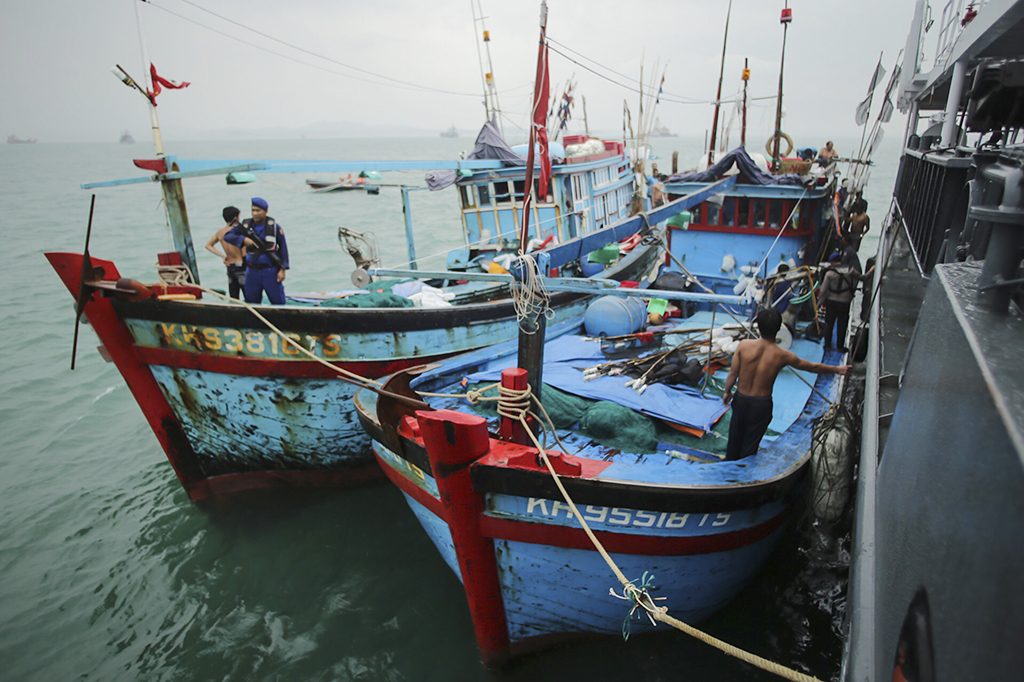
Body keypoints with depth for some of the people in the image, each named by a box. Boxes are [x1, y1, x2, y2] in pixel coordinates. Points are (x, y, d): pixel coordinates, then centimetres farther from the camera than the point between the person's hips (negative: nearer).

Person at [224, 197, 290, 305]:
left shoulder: (274, 226, -3)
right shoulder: (246, 225, 5)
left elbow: (283, 248, 0)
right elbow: (227, 236, 4)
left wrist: (283, 269, -6)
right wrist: (243, 239, -14)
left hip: (271, 272, -3)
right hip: (252, 272, 3)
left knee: (278, 302, -1)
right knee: (251, 303, 11)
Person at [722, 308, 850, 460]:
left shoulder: (744, 345, -17)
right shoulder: (782, 356, -16)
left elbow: (733, 374, -10)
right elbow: (812, 367, 1)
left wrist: (727, 392, 9)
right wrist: (837, 369, 17)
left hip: (741, 400, 1)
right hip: (762, 404, -1)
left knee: (735, 438, 21)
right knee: (750, 443, 16)